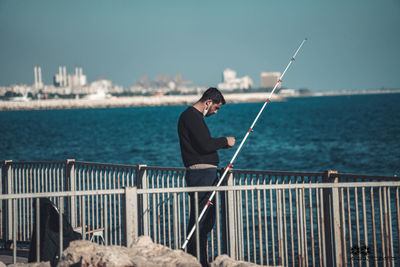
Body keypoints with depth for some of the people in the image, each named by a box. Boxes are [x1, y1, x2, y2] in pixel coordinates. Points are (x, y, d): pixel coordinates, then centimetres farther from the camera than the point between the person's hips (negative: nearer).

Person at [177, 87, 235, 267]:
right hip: (200, 173, -11)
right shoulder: (192, 116, -12)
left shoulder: (194, 116, 21)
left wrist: (224, 144, 13)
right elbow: (204, 145, -20)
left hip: (207, 174, 11)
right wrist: (224, 141, -7)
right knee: (198, 220, -9)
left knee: (207, 219, 13)